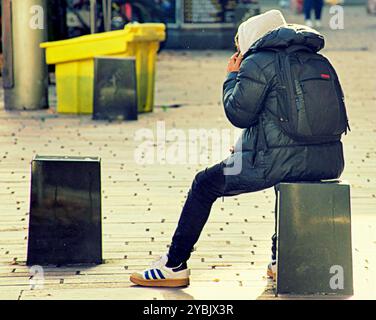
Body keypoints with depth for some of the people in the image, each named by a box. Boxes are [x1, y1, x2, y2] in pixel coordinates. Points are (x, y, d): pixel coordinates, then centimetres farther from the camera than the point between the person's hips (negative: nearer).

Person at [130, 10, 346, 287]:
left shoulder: (258, 63, -3)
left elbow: (239, 115, -2)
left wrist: (232, 77, 14)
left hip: (279, 161, -7)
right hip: (329, 162, 7)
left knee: (205, 184, 11)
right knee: (289, 175, 42)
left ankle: (174, 266, 14)